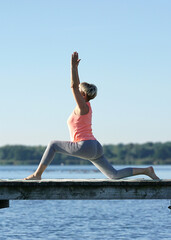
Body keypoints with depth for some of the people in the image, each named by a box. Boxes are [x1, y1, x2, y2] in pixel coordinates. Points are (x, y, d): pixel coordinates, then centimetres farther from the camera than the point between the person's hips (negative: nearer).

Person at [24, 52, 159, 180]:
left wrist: (73, 66, -12)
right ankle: (146, 170, -5)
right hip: (96, 148, 9)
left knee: (53, 145, 7)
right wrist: (75, 67, 27)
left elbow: (73, 86, -13)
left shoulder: (83, 107, -7)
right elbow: (77, 86, 27)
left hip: (84, 146, -9)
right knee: (114, 175, 5)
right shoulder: (87, 105, 17)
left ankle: (37, 174, 5)